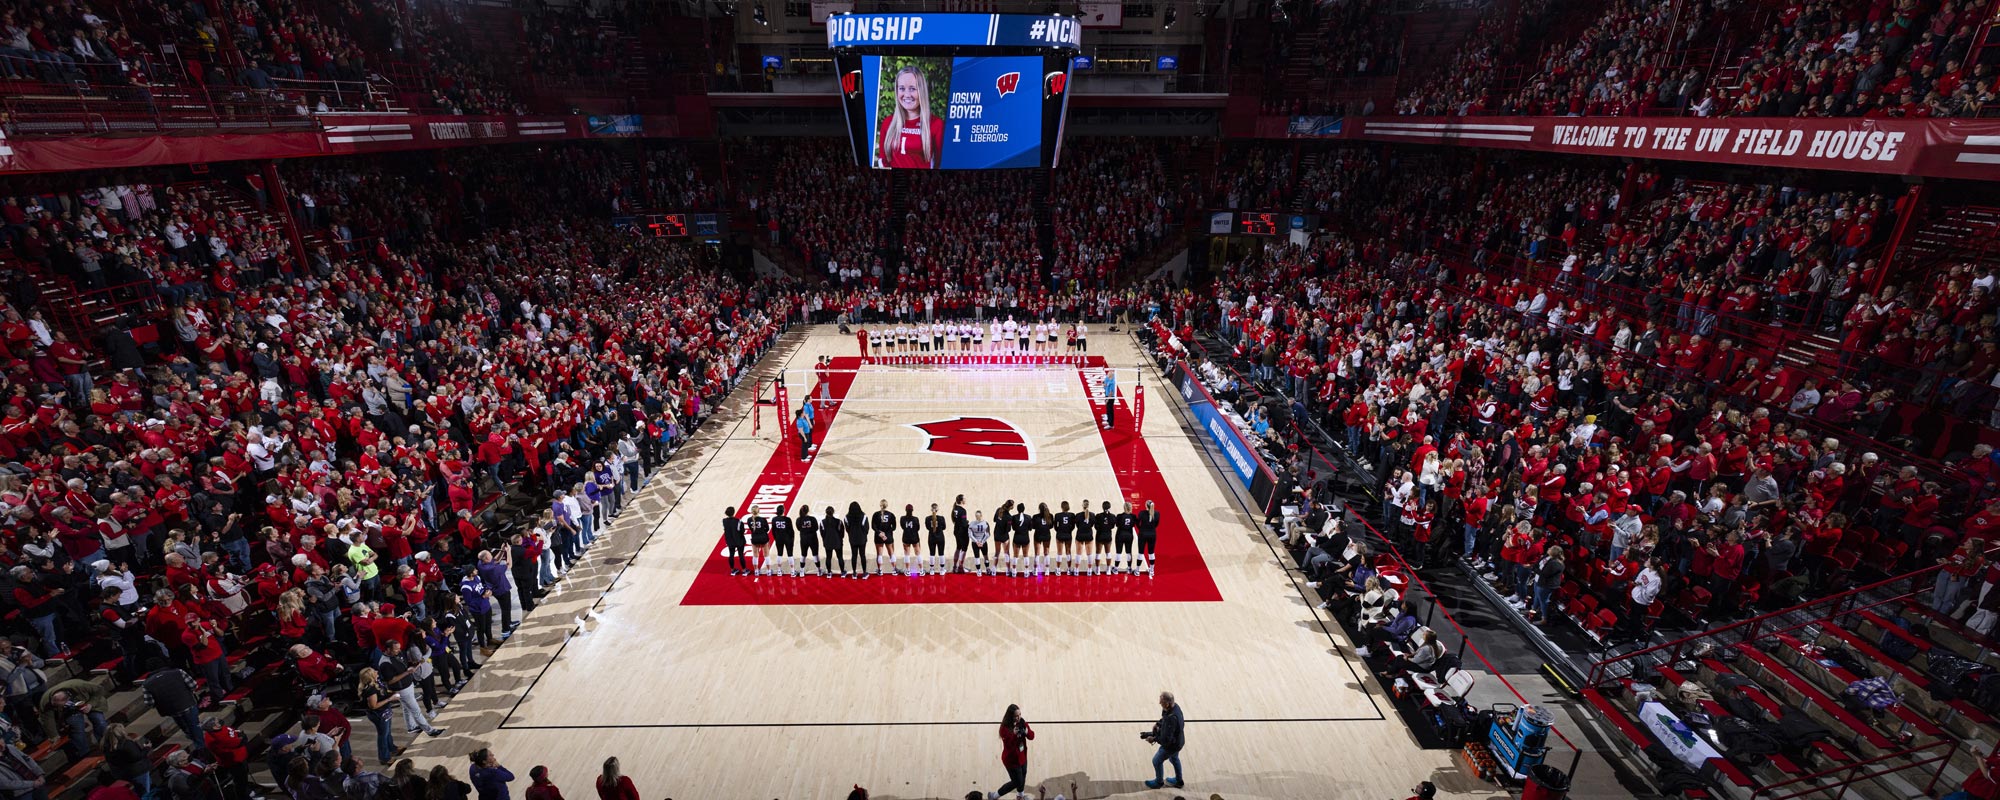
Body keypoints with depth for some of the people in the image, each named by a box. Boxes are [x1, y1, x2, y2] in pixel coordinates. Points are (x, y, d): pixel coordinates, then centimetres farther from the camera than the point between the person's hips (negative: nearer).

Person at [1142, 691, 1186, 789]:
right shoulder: (1175, 706, -15)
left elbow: (1166, 739, -37)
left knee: (1157, 761, 16)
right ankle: (1179, 781, 54)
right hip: (1178, 741, 8)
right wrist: (1158, 724, -2)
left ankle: (1158, 782, 40)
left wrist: (1154, 739, -25)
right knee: (1174, 758, 32)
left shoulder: (1171, 718, -42)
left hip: (1171, 745, -8)